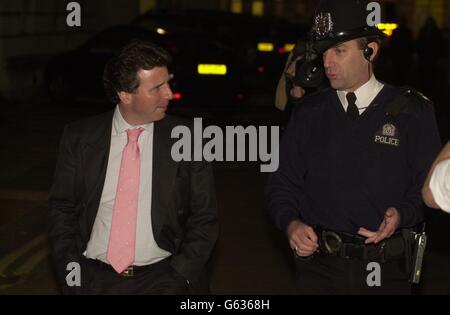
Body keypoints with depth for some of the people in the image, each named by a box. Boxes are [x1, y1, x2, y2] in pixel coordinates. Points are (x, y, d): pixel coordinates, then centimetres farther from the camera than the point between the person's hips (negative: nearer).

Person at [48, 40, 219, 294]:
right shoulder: (79, 138, 3)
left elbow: (204, 219, 2)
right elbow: (62, 209, 10)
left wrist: (178, 277, -9)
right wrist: (72, 273, -2)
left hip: (161, 276, -1)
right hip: (94, 278, 1)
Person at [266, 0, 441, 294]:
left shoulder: (413, 112, -3)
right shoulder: (309, 113, 4)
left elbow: (429, 185, -2)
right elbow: (283, 183, 7)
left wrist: (402, 214, -21)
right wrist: (291, 223, -11)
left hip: (385, 270, -1)